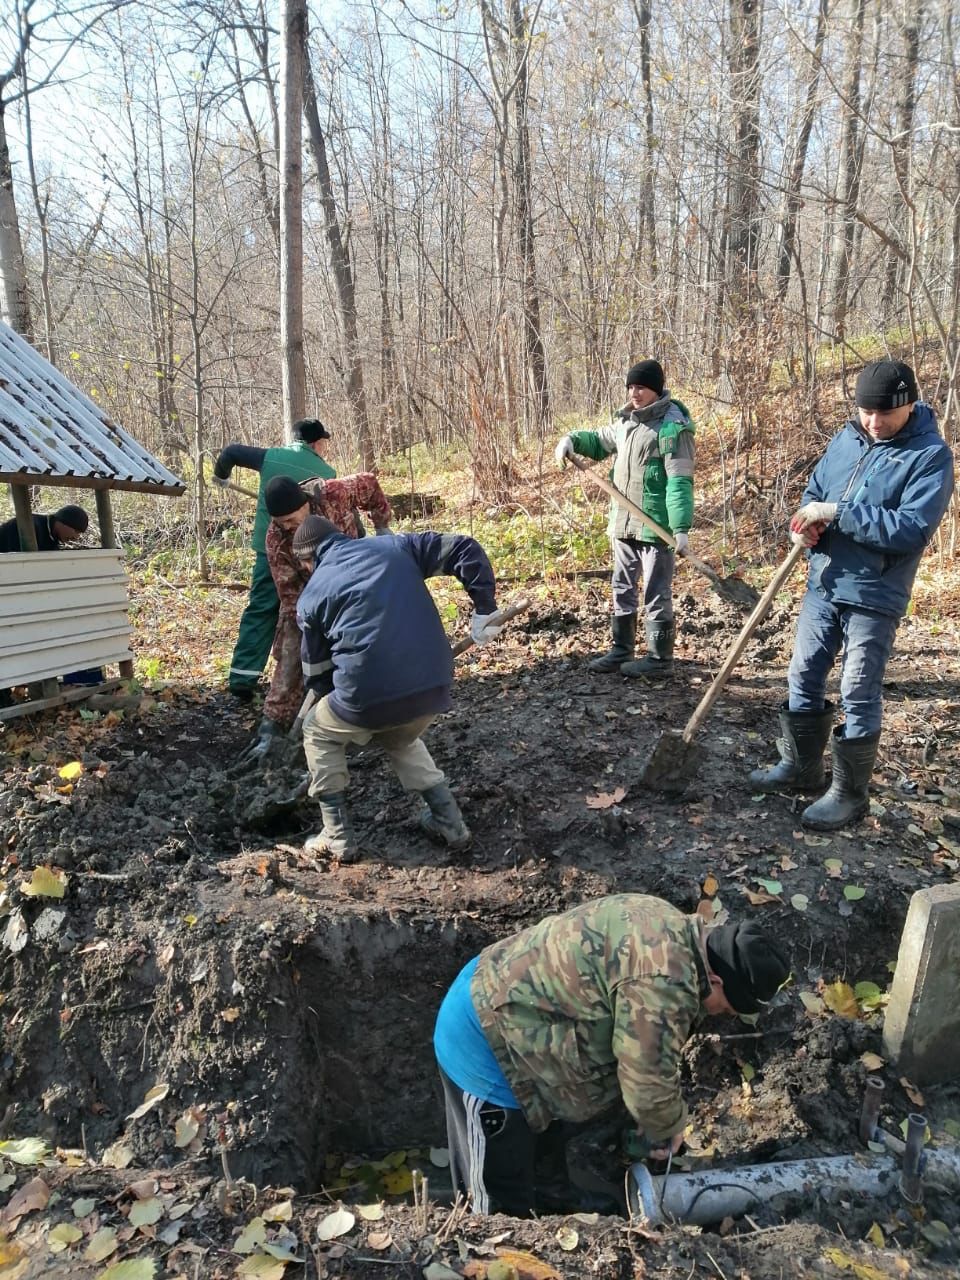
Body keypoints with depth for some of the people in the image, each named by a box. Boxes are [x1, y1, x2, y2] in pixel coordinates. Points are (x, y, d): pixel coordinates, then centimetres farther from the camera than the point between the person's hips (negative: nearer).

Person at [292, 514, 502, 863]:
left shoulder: (312, 595, 12)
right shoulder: (394, 546, 17)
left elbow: (317, 674, 19)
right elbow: (464, 549, 9)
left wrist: (343, 706, 37)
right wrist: (485, 610, 9)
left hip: (370, 695, -4)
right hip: (435, 687, 4)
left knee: (318, 734, 27)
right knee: (401, 739, 36)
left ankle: (338, 838, 22)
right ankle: (449, 822, 30)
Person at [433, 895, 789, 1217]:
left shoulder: (667, 925, 4)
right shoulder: (665, 981, -28)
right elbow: (649, 1080, -19)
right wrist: (665, 1131, 3)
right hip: (485, 1043, -10)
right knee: (504, 1204, 8)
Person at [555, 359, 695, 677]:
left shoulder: (672, 425, -14)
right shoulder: (625, 421, 12)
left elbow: (680, 480, -19)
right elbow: (601, 442, 30)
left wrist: (681, 526, -27)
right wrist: (573, 439, 9)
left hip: (656, 524, -9)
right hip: (624, 522, 9)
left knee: (656, 593, -1)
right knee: (622, 588, 16)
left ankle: (660, 658, 10)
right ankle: (621, 650, 29)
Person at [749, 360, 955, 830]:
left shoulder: (931, 455, -12)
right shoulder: (847, 438, 7)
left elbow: (912, 528, -22)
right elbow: (815, 488, 15)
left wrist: (837, 513, -25)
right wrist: (808, 519, -8)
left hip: (873, 596, -6)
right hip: (822, 583, 7)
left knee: (859, 696, 0)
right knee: (803, 678, 13)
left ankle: (850, 793, 15)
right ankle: (801, 766, 31)